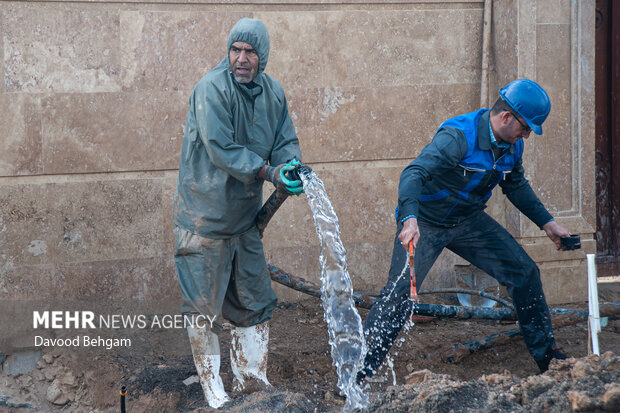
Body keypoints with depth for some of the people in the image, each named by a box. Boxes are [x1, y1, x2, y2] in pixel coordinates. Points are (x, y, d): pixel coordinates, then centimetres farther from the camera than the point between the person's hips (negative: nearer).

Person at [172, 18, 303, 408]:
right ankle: (213, 390, 12)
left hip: (245, 215, 6)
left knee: (255, 303, 13)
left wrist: (292, 167, -17)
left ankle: (251, 380, 27)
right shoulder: (213, 89, -19)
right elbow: (221, 149, -25)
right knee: (206, 307, 0)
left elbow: (286, 141, 6)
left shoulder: (272, 93, 3)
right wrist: (268, 172, -30)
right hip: (204, 214, -6)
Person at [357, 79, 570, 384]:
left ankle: (546, 355, 18)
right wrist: (410, 218, -55)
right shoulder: (458, 136, -28)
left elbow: (516, 186, 18)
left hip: (468, 221, 7)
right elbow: (414, 174, -39)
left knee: (524, 273, 1)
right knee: (400, 292, -21)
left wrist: (547, 222, 13)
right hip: (424, 222, -7)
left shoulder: (512, 145, -3)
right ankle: (357, 373, -16)